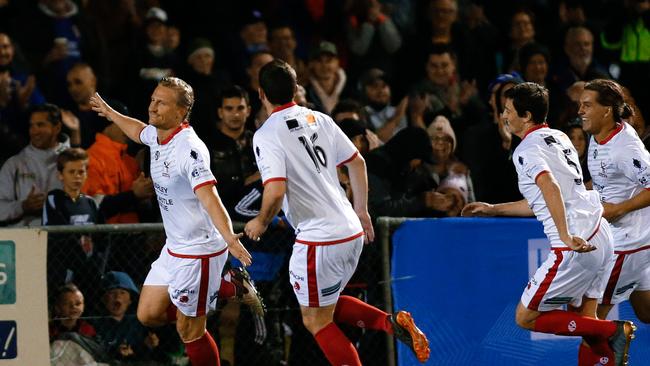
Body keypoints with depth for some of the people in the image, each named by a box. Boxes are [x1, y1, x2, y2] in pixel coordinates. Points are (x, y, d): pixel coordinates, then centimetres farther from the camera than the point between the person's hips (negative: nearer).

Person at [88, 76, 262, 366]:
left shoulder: (189, 149, -25)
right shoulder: (157, 136, 1)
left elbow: (209, 198, -37)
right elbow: (139, 131, 28)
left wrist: (229, 237, -51)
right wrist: (110, 113, 43)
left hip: (199, 251, -9)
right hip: (174, 248, 9)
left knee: (189, 331, -3)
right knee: (148, 315, 14)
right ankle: (229, 288, 24)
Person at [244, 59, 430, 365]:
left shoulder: (266, 136, -13)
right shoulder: (318, 119, 8)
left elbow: (276, 191, -23)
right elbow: (357, 162, 15)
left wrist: (261, 223, -3)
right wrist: (361, 210, 26)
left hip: (318, 240, -8)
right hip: (352, 231, 8)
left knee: (316, 321, 6)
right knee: (328, 305, 24)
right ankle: (394, 323, 7)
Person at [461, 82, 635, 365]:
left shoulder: (526, 150, -9)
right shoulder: (559, 137, 18)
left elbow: (550, 188, -28)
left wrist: (566, 236, -33)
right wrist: (493, 209, 32)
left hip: (575, 247, -9)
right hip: (599, 235, 9)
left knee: (526, 318, 0)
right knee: (583, 320, 16)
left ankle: (613, 331, -5)